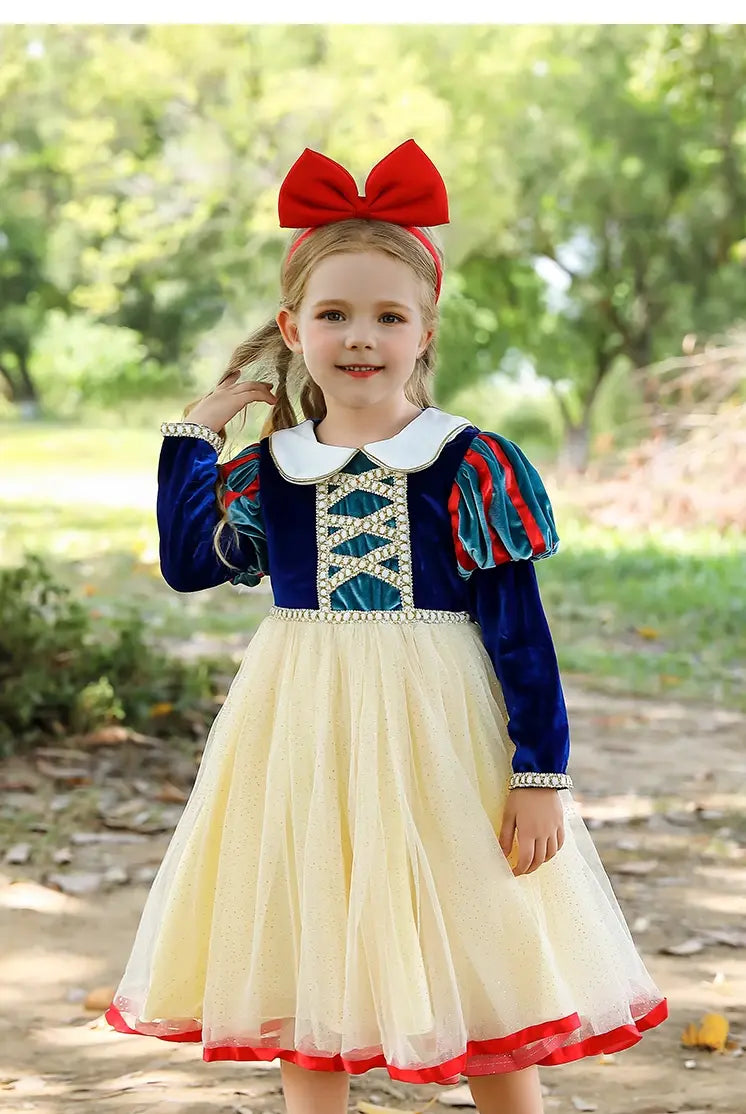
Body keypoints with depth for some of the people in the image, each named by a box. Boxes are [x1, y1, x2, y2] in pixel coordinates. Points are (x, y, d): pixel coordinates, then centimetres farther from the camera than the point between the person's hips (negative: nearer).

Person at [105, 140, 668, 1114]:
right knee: (302, 982, 11)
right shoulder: (265, 471, 5)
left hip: (431, 736, -4)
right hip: (303, 741, 4)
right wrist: (193, 436, 6)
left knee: (483, 977, 5)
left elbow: (520, 631, -8)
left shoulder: (472, 467, -8)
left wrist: (542, 774, -11)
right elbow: (187, 563, 5)